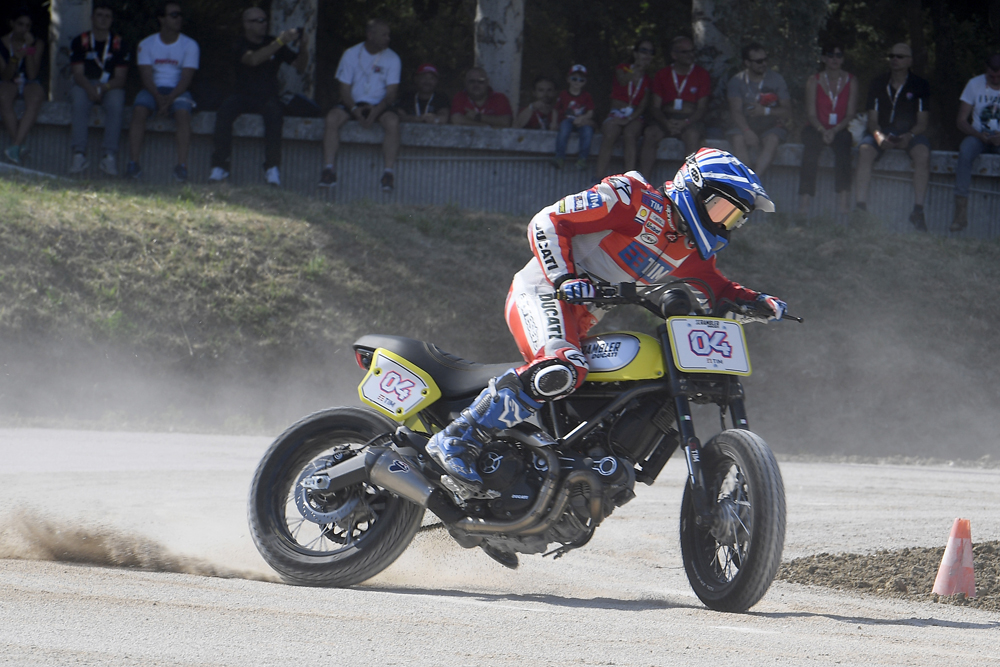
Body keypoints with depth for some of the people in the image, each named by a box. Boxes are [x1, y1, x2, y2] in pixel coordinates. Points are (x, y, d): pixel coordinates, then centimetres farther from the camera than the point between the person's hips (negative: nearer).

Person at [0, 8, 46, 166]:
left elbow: (32, 75, -8)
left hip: (30, 84, 0)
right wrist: (15, 59, -23)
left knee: (36, 96, -37)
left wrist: (29, 50, -17)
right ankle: (19, 147, -41)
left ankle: (15, 146, -48)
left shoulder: (37, 44, 2)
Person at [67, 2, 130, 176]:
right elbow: (78, 74, -4)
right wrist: (90, 88, -25)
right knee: (80, 102, -35)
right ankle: (79, 153, -40)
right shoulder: (80, 42, 4)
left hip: (111, 88, 0)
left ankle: (110, 155, -40)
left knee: (115, 104, -34)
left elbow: (120, 78, -3)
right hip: (84, 85, 0)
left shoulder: (120, 45, 3)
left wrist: (104, 87, -23)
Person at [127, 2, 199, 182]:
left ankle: (182, 165, -39)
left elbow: (186, 78, -5)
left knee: (183, 112, -33)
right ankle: (133, 164, -35)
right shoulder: (146, 44, 7)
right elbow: (146, 76, -3)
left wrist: (169, 99, -21)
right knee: (139, 111, -30)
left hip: (177, 91, 0)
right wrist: (159, 98, -22)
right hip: (153, 90, 1)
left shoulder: (189, 45, 5)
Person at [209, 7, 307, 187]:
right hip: (244, 96, -1)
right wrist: (281, 42, -26)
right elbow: (253, 59, -21)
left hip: (268, 97, 1)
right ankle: (220, 166, -28)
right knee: (225, 111, -32)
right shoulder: (241, 45, 2)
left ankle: (272, 168, -34)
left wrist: (302, 48, -13)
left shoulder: (272, 43, 10)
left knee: (274, 111, -35)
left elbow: (299, 66, 8)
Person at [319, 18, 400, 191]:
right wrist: (355, 110, -21)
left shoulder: (392, 59, 1)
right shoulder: (351, 54, 1)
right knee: (332, 117, -29)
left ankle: (388, 172, -34)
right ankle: (329, 169, -31)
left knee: (392, 121, -33)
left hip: (379, 106, 0)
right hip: (353, 104, 0)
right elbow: (345, 89, -1)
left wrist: (376, 110, -24)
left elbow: (391, 93, -5)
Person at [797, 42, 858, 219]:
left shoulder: (850, 81, 8)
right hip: (818, 129, 0)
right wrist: (822, 131, -18)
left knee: (843, 142, -35)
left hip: (841, 130, 0)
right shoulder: (813, 82, 8)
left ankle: (844, 197, -45)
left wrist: (835, 130, -15)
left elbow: (851, 114, 2)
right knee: (811, 144, -34)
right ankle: (805, 198, -45)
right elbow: (811, 114, 1)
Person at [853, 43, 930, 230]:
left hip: (910, 134, -1)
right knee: (865, 151, -32)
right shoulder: (878, 85, 7)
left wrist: (909, 136, -24)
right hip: (883, 132, 1)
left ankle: (918, 209, -35)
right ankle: (860, 206, -36)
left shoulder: (920, 86, 2)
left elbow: (922, 123, -2)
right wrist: (879, 136, -21)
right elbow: (872, 120, 2)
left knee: (923, 153, -35)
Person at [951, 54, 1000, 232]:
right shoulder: (975, 84, 4)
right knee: (965, 150, -35)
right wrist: (979, 135, -16)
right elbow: (961, 121, 2)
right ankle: (961, 212, -39)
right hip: (979, 137, 1)